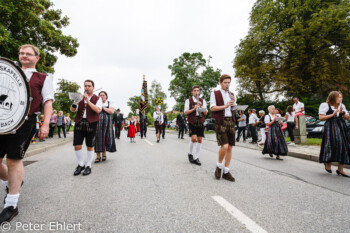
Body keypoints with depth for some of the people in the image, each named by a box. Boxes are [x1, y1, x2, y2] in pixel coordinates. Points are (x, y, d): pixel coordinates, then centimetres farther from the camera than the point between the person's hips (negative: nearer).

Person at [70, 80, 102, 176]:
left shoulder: (97, 98, 4)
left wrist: (88, 101, -20)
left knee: (90, 146, 4)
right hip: (79, 122, 4)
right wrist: (73, 104, -15)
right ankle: (80, 165, 21)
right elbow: (73, 109, 8)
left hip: (91, 123, -3)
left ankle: (88, 166, 18)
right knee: (77, 145, 1)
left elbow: (98, 110, -13)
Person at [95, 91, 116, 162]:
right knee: (98, 137, -5)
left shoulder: (109, 103, 11)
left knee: (105, 137, -1)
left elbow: (111, 111, -6)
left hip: (106, 122, 0)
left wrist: (102, 107, -6)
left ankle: (104, 154, 14)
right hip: (98, 122, 1)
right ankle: (98, 156, -2)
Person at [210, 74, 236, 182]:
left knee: (230, 147, 4)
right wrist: (225, 106, -19)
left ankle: (226, 172, 15)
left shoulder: (232, 94, 19)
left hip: (231, 121, 6)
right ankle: (219, 166, 9)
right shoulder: (215, 93, 3)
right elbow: (212, 108, -7)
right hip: (220, 121, -5)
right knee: (224, 146, -17)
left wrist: (233, 103, -1)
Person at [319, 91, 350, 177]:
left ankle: (340, 169, 9)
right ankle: (328, 164, 11)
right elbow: (321, 117, -10)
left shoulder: (342, 106, 18)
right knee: (332, 146, -12)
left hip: (341, 128, 6)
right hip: (331, 128, -6)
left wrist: (342, 112, -2)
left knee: (343, 147, 2)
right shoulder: (325, 105, -1)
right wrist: (333, 114, -13)